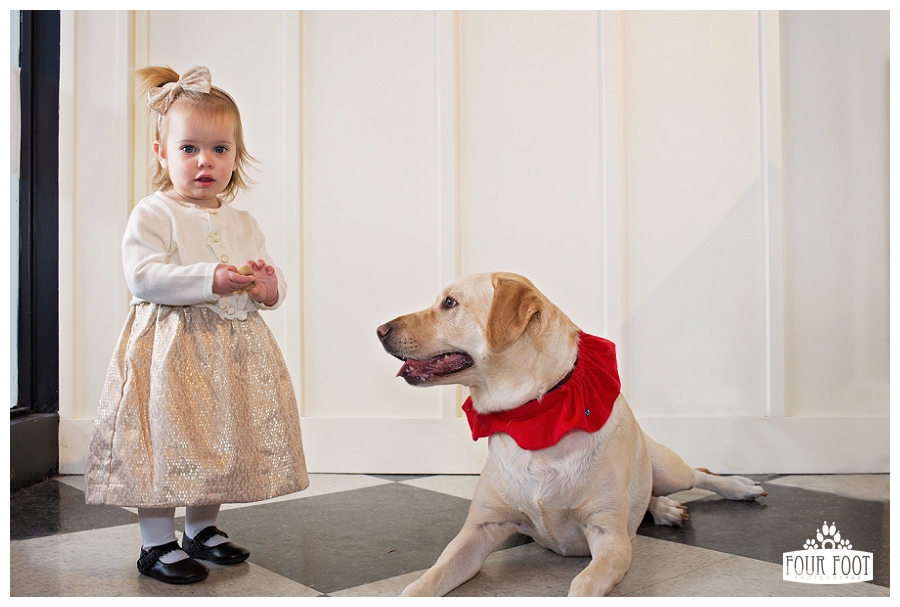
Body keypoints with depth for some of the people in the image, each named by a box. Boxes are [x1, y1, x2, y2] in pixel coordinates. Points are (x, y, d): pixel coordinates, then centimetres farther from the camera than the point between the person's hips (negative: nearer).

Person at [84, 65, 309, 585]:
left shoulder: (243, 223, 14)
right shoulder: (152, 214, -4)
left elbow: (269, 285, 18)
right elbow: (142, 276, -17)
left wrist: (270, 287, -6)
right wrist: (211, 279, -24)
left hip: (233, 347, 6)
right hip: (172, 345, -5)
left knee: (221, 441, 13)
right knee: (163, 443, -3)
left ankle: (203, 527, 31)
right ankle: (158, 543, 13)